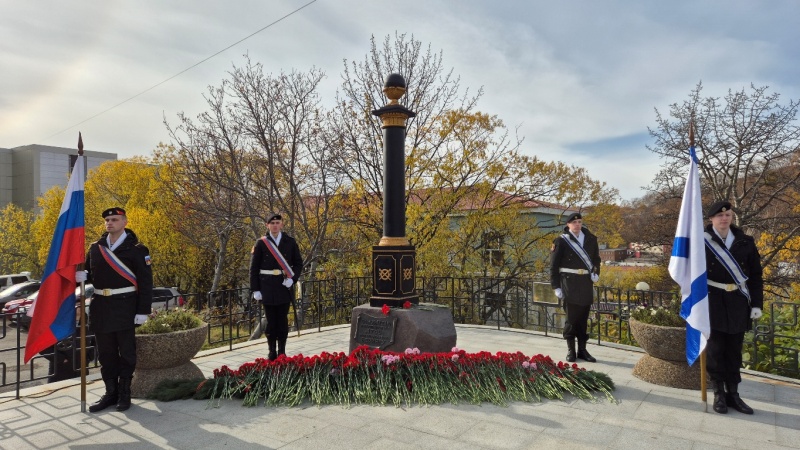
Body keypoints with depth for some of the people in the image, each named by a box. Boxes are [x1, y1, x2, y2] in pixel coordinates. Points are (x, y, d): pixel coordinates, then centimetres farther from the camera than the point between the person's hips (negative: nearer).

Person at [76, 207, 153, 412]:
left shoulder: (136, 249, -6)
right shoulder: (95, 247, 9)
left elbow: (145, 282, -8)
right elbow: (90, 272, 16)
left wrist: (143, 311, -12)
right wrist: (82, 275, -9)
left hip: (125, 306, -5)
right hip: (101, 306, 5)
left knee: (126, 352, 5)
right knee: (106, 353, 13)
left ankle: (124, 393, 18)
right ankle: (110, 393, 25)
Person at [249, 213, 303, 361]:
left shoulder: (290, 242, 3)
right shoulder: (261, 243, 0)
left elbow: (298, 263, 8)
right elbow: (254, 267, 1)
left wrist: (292, 278, -8)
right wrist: (255, 289, -4)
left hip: (284, 286, 1)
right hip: (267, 288, -1)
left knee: (283, 320, 6)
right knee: (271, 321, 5)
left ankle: (282, 351, 17)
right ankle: (272, 352, 17)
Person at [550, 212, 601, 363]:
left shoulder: (591, 239, 9)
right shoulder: (562, 241, -4)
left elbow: (596, 258, 21)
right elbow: (554, 265, -3)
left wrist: (596, 273, 3)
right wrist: (556, 286, -7)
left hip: (586, 283, 4)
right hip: (569, 283, -4)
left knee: (583, 318, 10)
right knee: (571, 317, 0)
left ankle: (582, 350, 20)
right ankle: (570, 350, 10)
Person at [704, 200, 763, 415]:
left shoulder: (745, 242, 5)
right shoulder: (703, 242, -5)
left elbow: (756, 275, 8)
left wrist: (757, 303, 3)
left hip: (737, 304, 3)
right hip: (713, 303, -3)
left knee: (734, 350, 11)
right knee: (715, 350, 4)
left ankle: (733, 394, 23)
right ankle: (719, 394, 16)